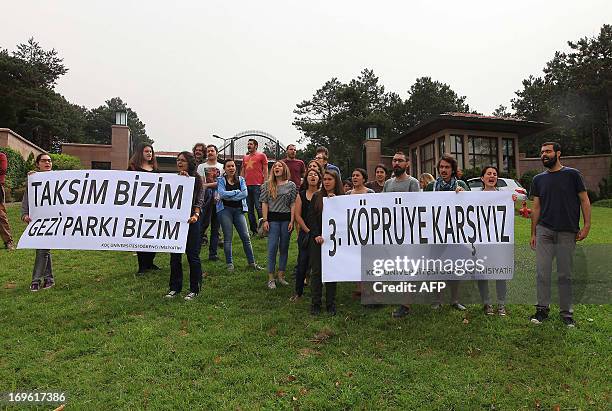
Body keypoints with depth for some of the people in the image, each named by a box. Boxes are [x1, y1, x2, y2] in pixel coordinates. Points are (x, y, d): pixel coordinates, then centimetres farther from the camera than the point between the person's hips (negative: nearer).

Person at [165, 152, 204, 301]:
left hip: (191, 220, -4)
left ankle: (194, 289, 12)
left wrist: (196, 214, -24)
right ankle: (175, 287, 21)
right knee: (175, 255, 8)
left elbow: (199, 199, -8)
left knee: (192, 255, 1)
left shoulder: (196, 178, 0)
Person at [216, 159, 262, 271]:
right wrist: (237, 192, -6)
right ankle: (229, 264, 10)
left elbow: (245, 193, -5)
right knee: (228, 237, 0)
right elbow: (222, 194, -12)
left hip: (239, 210, 2)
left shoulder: (241, 179, 10)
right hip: (225, 210, -2)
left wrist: (229, 197, -11)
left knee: (245, 236, 0)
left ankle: (251, 262, 9)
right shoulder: (221, 180, 5)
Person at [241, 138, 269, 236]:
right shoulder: (245, 157, 19)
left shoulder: (261, 155, 4)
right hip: (246, 186, 6)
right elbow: (242, 172, 21)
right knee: (250, 209, 8)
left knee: (259, 208, -8)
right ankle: (253, 230, 15)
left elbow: (265, 171, 0)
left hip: (257, 185, -6)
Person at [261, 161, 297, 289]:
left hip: (286, 219, 1)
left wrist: (292, 221, -4)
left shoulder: (291, 185, 5)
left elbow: (293, 204, 4)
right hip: (273, 218, -1)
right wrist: (265, 220, -5)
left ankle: (281, 276, 18)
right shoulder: (267, 185, 4)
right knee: (273, 247, -4)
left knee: (284, 247, 7)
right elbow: (264, 203, 2)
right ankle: (271, 278, 4)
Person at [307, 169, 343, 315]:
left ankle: (331, 304, 16)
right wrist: (316, 235, -10)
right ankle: (315, 303, 13)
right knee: (316, 270, 3)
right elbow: (311, 218, 1)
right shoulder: (316, 197, 6)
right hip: (317, 239, 0)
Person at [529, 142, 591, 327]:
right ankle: (542, 308, 11)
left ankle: (566, 312, 17)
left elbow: (584, 200, 1)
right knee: (542, 272, 0)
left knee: (565, 275, 5)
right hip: (544, 231, 2)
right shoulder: (538, 179, 10)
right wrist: (533, 233, 10)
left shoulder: (572, 174, 2)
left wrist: (586, 225, -9)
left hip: (567, 233, -2)